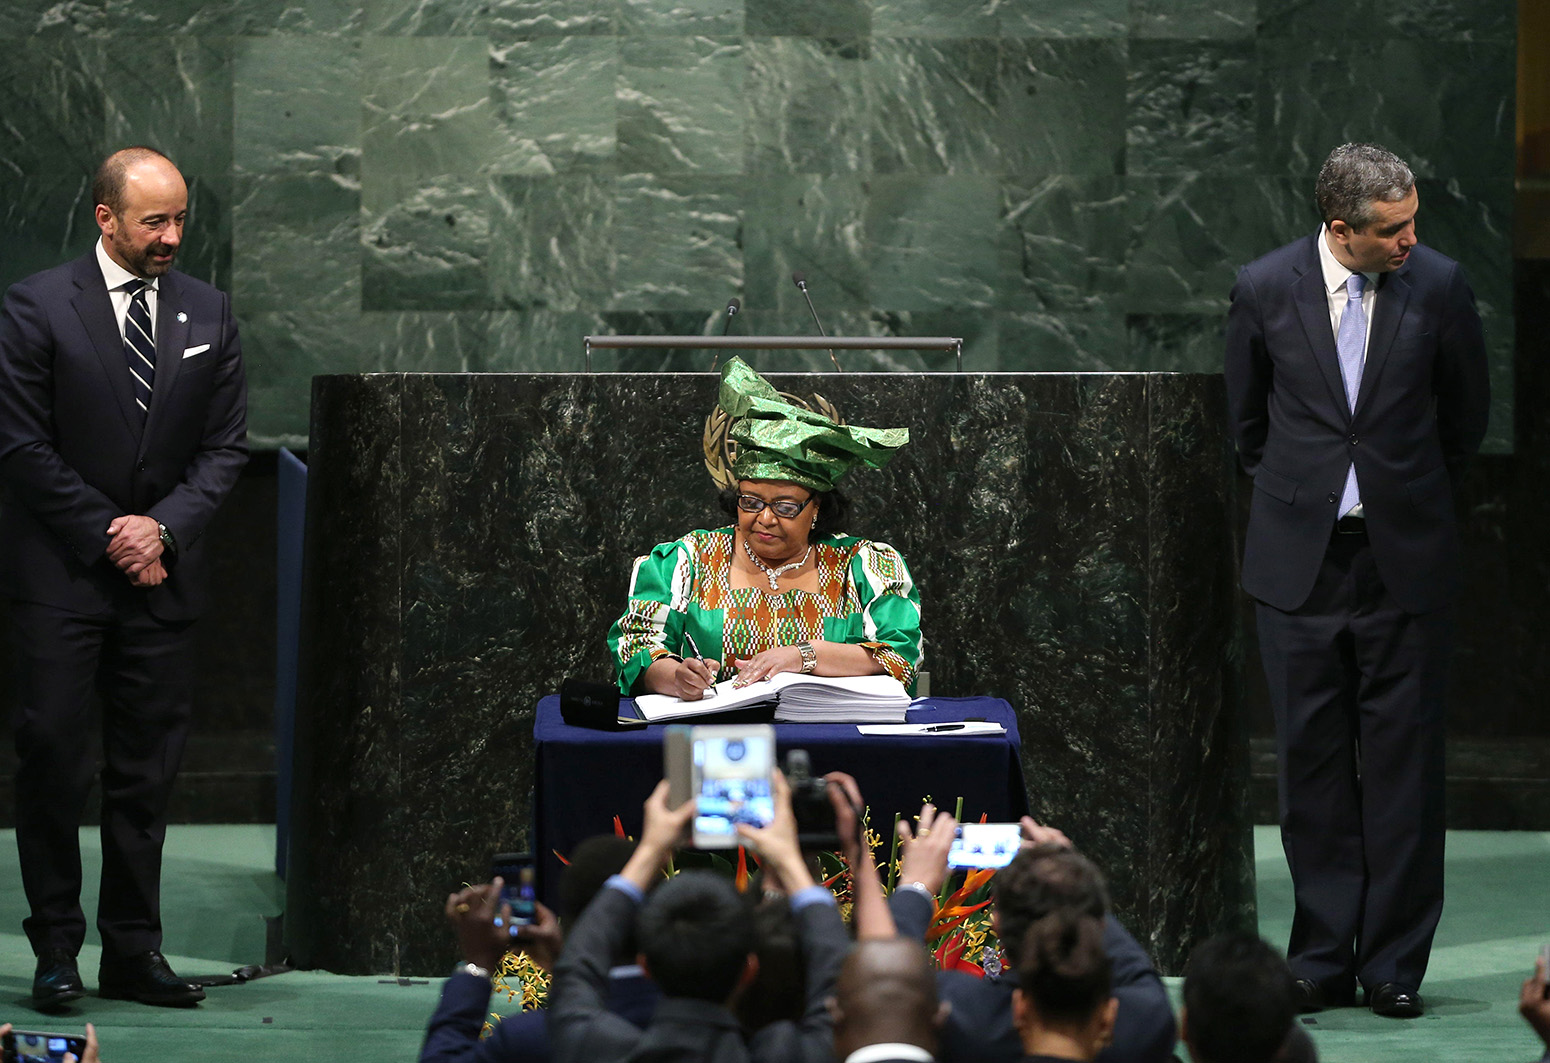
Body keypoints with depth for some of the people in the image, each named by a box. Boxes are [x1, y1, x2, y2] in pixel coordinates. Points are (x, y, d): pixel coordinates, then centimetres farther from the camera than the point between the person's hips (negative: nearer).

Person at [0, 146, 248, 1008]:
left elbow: (226, 445, 8)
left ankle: (135, 951, 9)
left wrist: (163, 527, -7)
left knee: (149, 768, 4)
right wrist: (109, 538, -9)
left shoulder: (208, 314, 8)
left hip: (162, 574, 3)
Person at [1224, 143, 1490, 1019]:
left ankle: (1394, 964, 6)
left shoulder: (1438, 285, -5)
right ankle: (1323, 960, 10)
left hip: (1406, 556, -1)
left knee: (1403, 761, 0)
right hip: (1301, 555, 1)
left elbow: (1467, 412, 11)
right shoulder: (1266, 288, -3)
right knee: (1313, 760, 4)